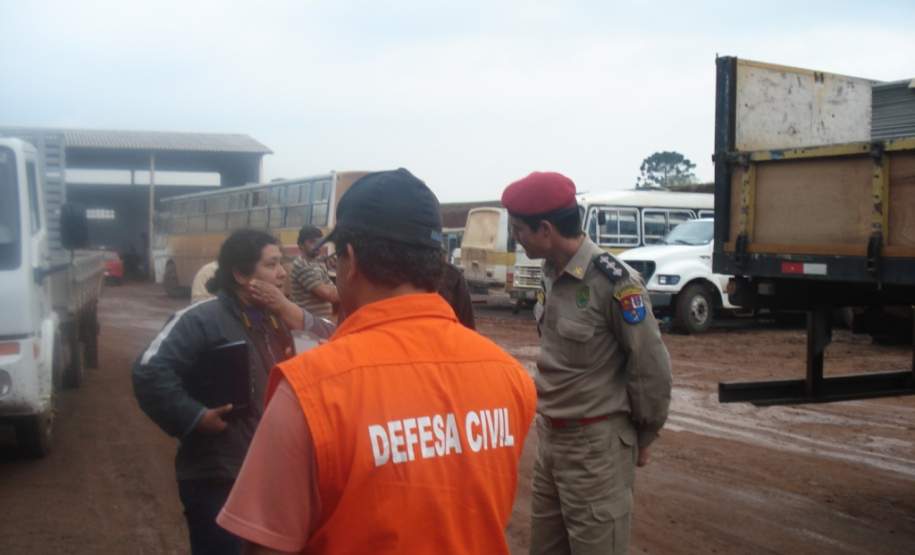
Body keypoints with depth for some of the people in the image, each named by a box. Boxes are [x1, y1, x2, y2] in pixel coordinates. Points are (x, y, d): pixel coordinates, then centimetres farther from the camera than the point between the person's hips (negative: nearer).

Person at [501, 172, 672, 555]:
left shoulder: (613, 281, -20)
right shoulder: (552, 273, 4)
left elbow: (651, 368, -14)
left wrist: (642, 437, -3)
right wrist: (547, 416, 16)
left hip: (597, 444, -8)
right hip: (548, 438, 8)